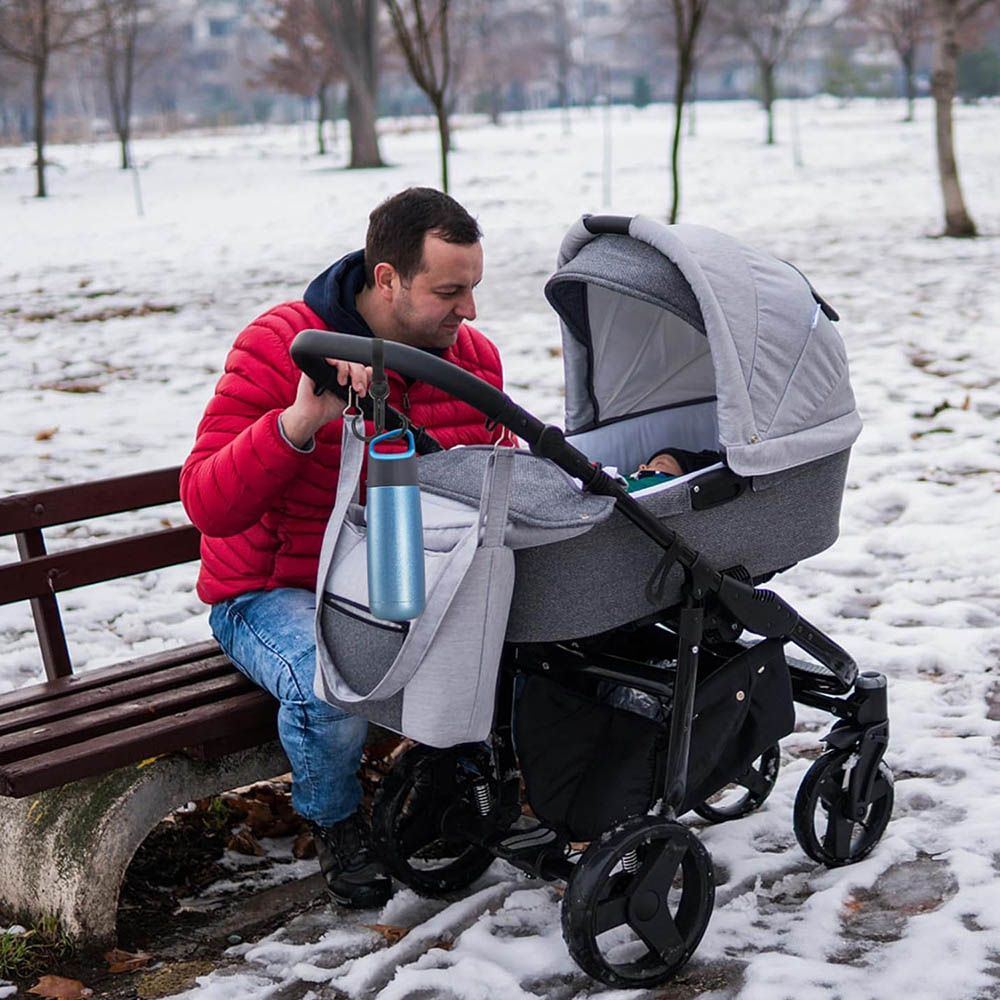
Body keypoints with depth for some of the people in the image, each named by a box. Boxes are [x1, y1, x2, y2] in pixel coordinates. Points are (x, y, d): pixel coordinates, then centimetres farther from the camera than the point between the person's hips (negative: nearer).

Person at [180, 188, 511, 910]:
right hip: (278, 595, -5)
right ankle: (336, 822, 0)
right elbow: (207, 505, -26)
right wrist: (298, 421, -41)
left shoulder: (475, 357, 1)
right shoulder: (281, 348, -17)